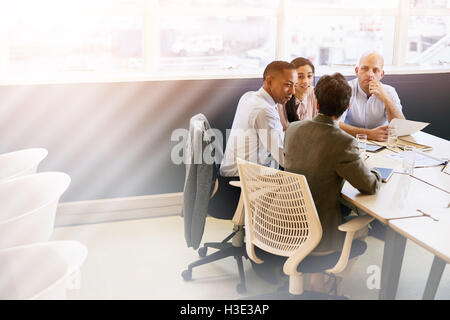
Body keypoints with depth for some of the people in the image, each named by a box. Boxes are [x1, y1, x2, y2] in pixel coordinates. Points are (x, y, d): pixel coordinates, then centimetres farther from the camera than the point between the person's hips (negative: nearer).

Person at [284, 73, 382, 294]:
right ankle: (338, 280, 34)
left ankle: (317, 276, 36)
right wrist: (375, 173, 10)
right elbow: (370, 186, -14)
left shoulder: (293, 129, -5)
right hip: (318, 235, -6)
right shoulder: (344, 142, -23)